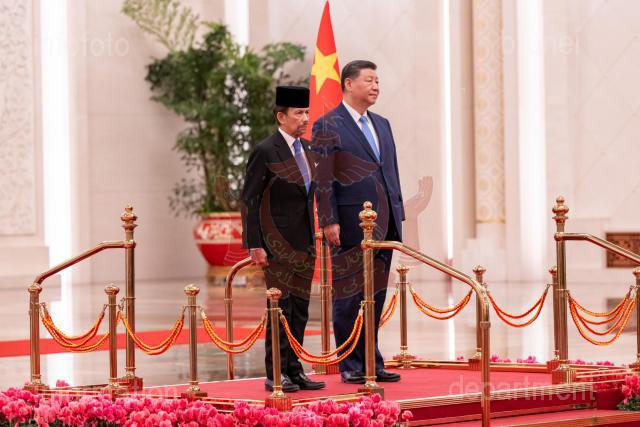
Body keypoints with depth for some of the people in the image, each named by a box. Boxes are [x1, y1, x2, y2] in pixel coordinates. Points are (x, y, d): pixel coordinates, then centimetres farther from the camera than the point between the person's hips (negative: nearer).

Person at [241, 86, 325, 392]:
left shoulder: (307, 149, 12)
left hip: (304, 244, 7)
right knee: (281, 308, -4)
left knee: (300, 310, 9)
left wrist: (315, 238, 16)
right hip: (278, 243, -7)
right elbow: (249, 200, -11)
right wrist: (255, 245, -15)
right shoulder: (265, 152, -11)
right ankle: (275, 374, 2)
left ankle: (294, 370, 16)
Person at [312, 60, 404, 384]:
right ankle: (350, 366, 7)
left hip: (383, 225, 7)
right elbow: (323, 179, -9)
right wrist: (329, 221, -15)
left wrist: (398, 214, 13)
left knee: (376, 298, 10)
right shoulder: (327, 126, -4)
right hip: (351, 225, -7)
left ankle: (371, 362, 17)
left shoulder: (382, 125, 17)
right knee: (348, 298, 0)